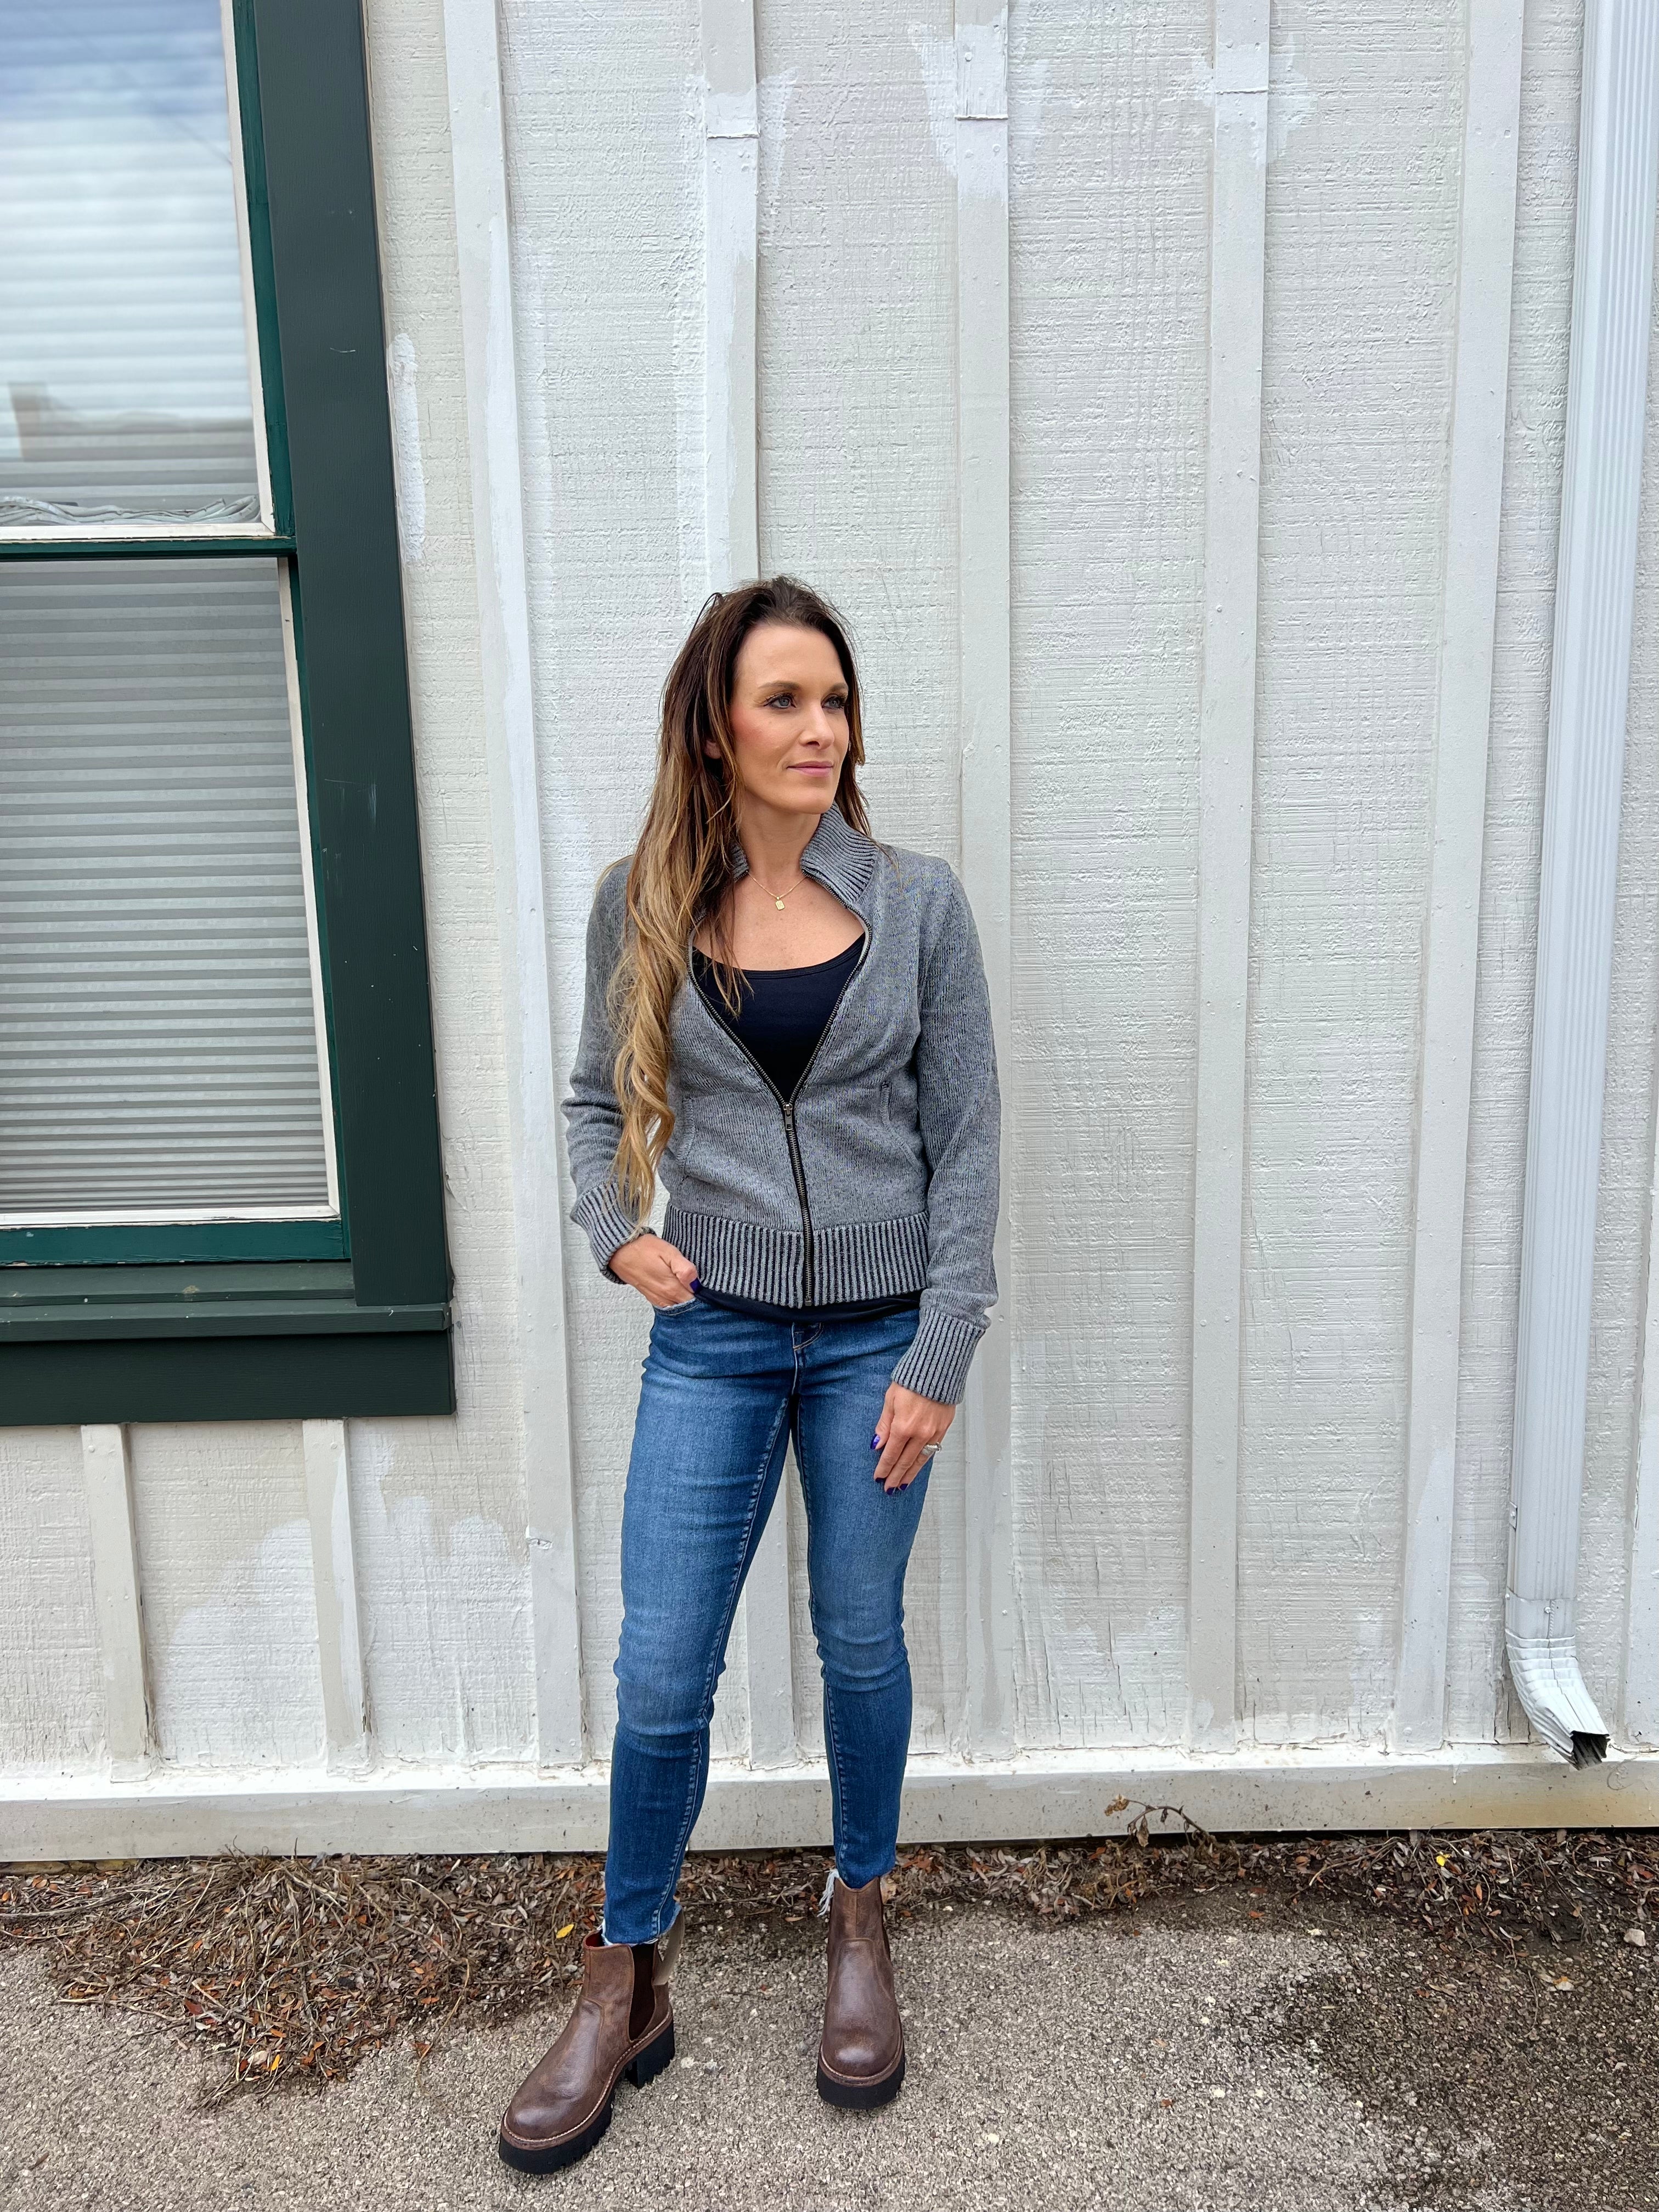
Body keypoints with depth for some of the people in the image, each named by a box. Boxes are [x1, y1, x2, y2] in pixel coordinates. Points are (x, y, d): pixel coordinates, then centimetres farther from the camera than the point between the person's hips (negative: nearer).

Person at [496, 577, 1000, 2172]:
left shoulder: (918, 905, -5)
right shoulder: (641, 905, -2)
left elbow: (964, 1139, -3)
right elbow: (596, 1101, 10)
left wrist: (938, 1360, -7)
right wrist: (617, 1229, -9)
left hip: (875, 1337, 0)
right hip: (710, 1337, 1)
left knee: (862, 1642, 14)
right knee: (660, 1677, 5)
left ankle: (861, 1921, 40)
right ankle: (627, 1987, 28)